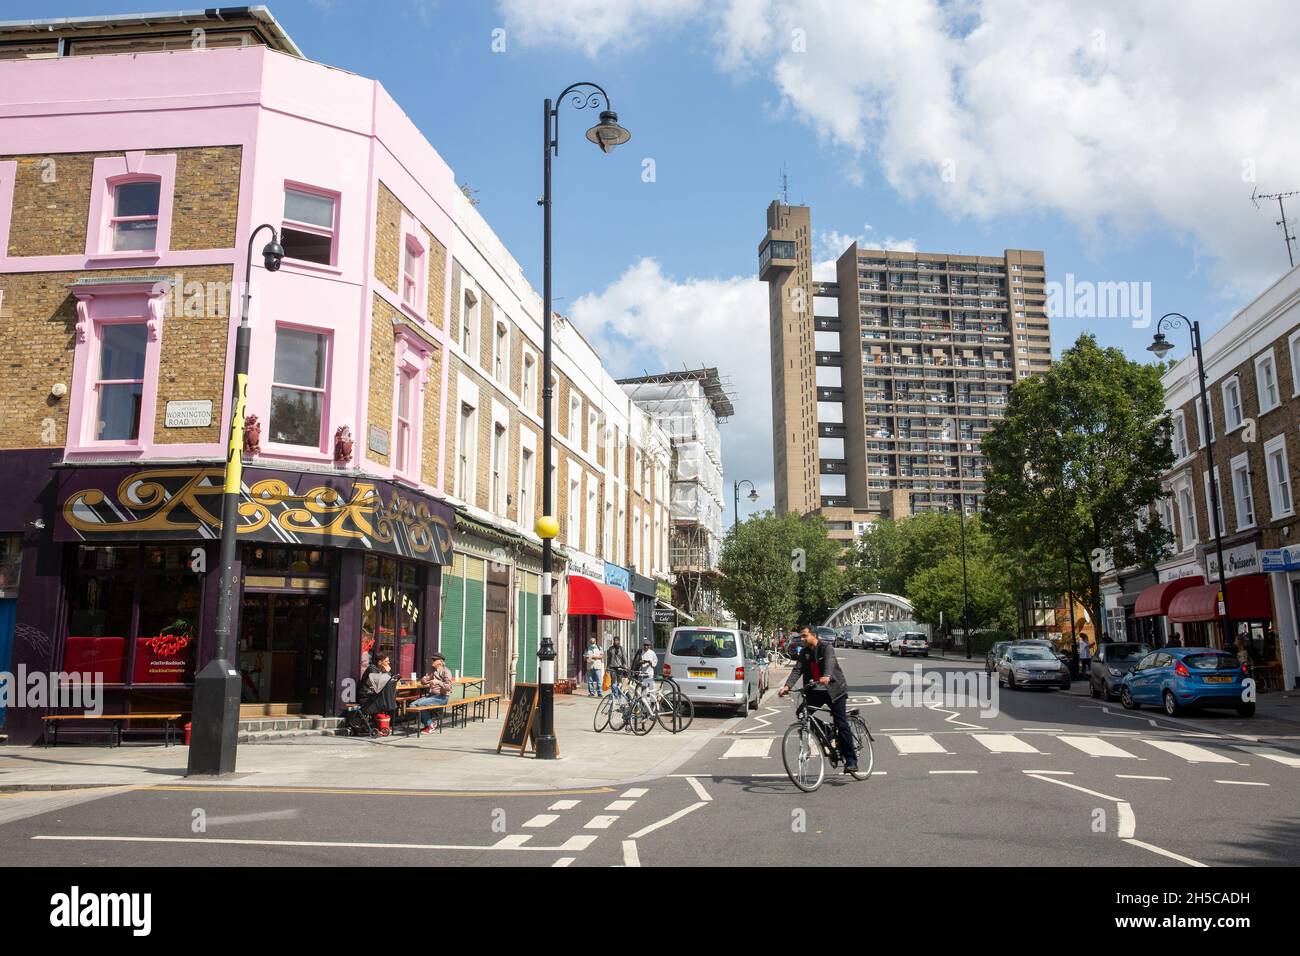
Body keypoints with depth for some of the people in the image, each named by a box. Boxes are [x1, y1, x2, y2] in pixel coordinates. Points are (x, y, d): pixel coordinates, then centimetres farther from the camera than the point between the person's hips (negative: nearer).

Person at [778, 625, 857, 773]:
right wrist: (787, 686, -23)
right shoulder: (804, 652, 6)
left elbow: (829, 662, -31)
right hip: (815, 690, 6)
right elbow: (797, 670, -6)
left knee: (842, 725, -7)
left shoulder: (826, 647, -11)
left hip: (834, 689, -6)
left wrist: (826, 676, -52)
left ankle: (851, 760, 0)